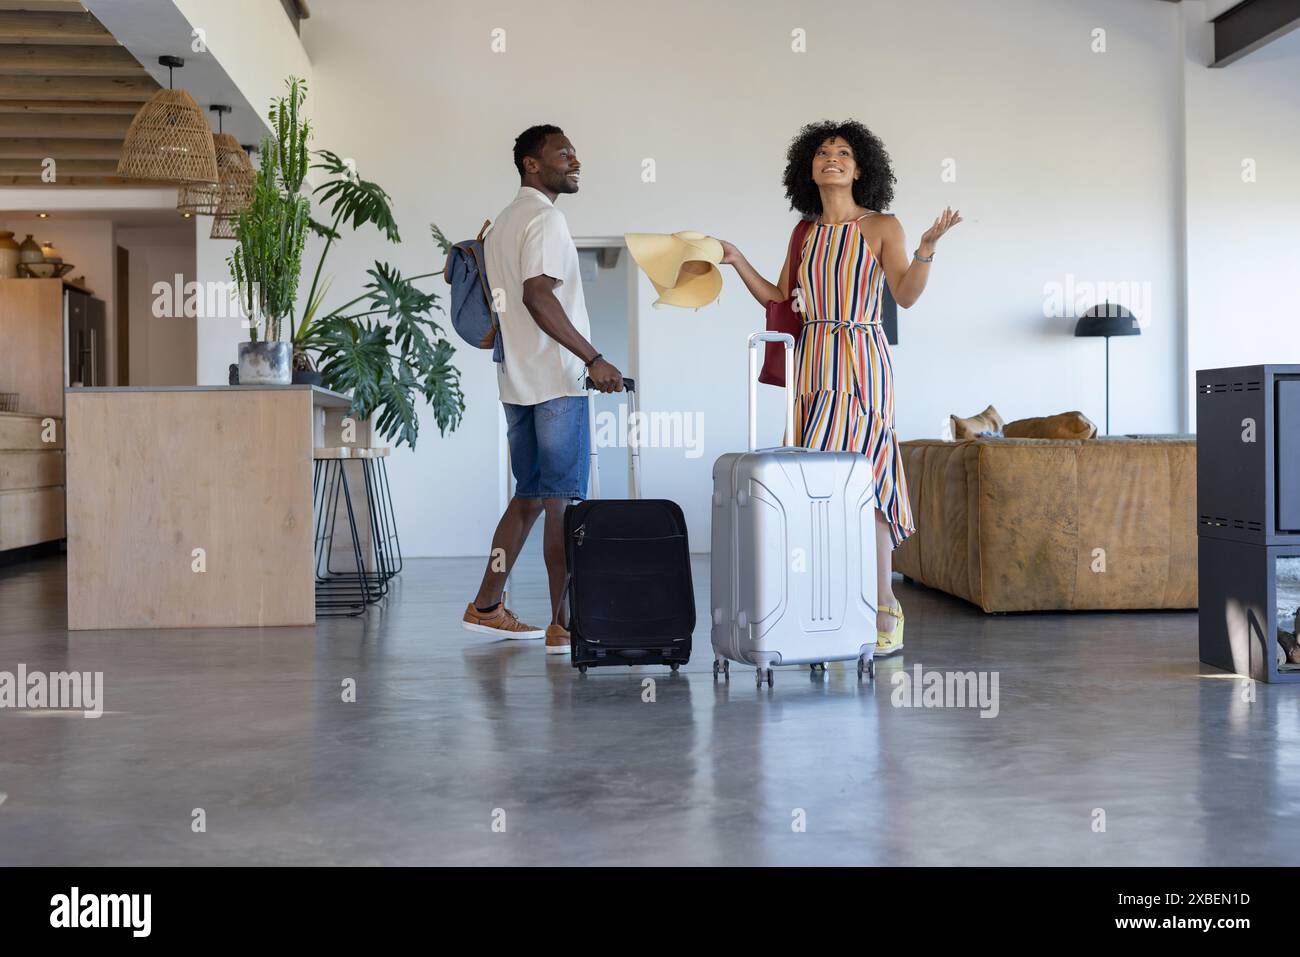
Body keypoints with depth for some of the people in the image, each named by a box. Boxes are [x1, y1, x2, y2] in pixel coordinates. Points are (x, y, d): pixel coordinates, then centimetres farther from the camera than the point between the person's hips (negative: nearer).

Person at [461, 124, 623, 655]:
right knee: (562, 501, -5)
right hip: (556, 382, -9)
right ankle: (562, 625, -2)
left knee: (530, 495, 16)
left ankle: (486, 606, 20)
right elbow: (538, 296, -22)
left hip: (518, 381, 9)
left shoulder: (501, 223, 19)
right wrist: (592, 358, -23)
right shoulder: (545, 218, -11)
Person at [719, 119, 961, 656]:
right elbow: (778, 299, 16)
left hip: (861, 366, -5)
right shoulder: (806, 231, 15)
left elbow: (906, 294, -9)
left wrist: (927, 248, -24)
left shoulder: (881, 227, 1)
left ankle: (882, 616, -3)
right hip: (812, 364, 5)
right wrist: (738, 261, 10)